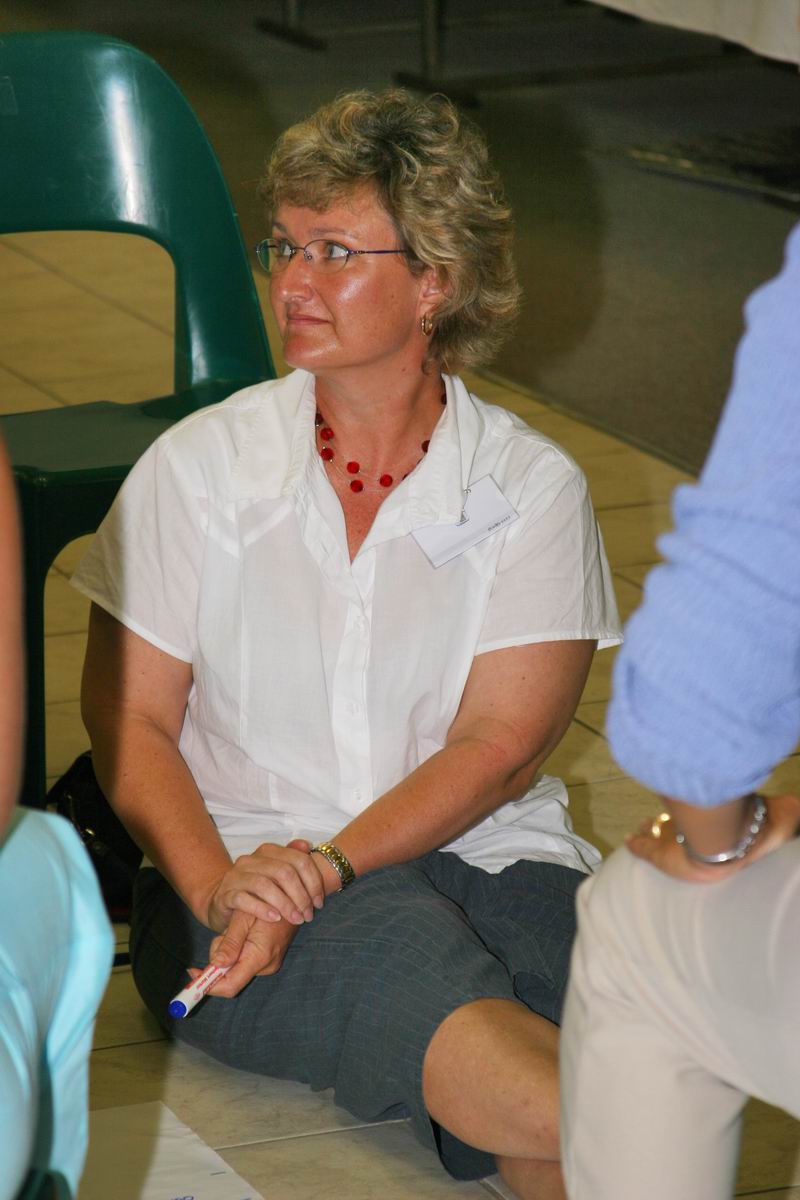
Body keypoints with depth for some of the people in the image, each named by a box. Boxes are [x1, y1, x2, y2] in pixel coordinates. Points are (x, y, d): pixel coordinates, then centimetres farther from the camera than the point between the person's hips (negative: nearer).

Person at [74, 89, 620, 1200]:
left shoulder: (532, 489, 4)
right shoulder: (199, 468, 6)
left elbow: (498, 745, -4)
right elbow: (129, 717, 3)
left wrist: (324, 865, -18)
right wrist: (218, 888, -15)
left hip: (485, 854, 2)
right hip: (247, 859, -1)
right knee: (403, 951, -38)